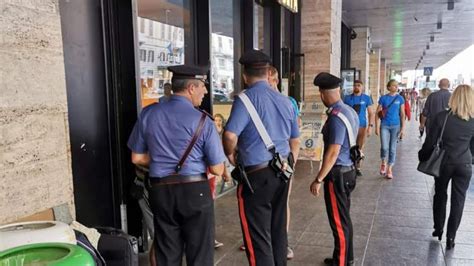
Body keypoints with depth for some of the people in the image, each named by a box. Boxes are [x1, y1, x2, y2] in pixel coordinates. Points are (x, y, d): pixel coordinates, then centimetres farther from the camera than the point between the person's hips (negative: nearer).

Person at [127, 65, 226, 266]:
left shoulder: (148, 114, 1)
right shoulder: (203, 121, -10)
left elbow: (137, 158, 7)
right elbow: (217, 169, -7)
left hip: (160, 192, 4)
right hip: (195, 191, -4)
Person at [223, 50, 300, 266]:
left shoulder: (246, 98, -11)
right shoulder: (285, 101, 11)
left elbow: (230, 135, -24)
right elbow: (295, 140, 17)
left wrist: (231, 155, -4)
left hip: (257, 175, -7)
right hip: (281, 173, 7)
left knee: (258, 237, 2)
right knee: (278, 230, 20)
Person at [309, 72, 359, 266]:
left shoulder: (336, 117, -22)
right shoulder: (351, 111, 6)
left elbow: (333, 152, -24)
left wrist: (318, 180, -20)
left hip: (337, 174, -9)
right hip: (348, 170, 9)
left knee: (338, 220, 4)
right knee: (344, 217, 20)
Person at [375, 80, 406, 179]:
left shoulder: (400, 98, 1)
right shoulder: (383, 98, -2)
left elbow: (402, 114, 3)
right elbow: (378, 113, 0)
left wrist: (403, 128, -2)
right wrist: (377, 127, -5)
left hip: (395, 126, 1)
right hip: (384, 126, -1)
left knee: (392, 148, 6)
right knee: (384, 147, -12)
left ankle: (389, 169, 18)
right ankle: (383, 163, 17)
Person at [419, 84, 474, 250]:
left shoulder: (441, 117, -12)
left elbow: (430, 142, -9)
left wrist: (422, 157, 7)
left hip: (444, 162, 0)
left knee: (440, 195, 18)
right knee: (458, 200, 8)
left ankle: (438, 229, 29)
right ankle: (450, 237, 11)